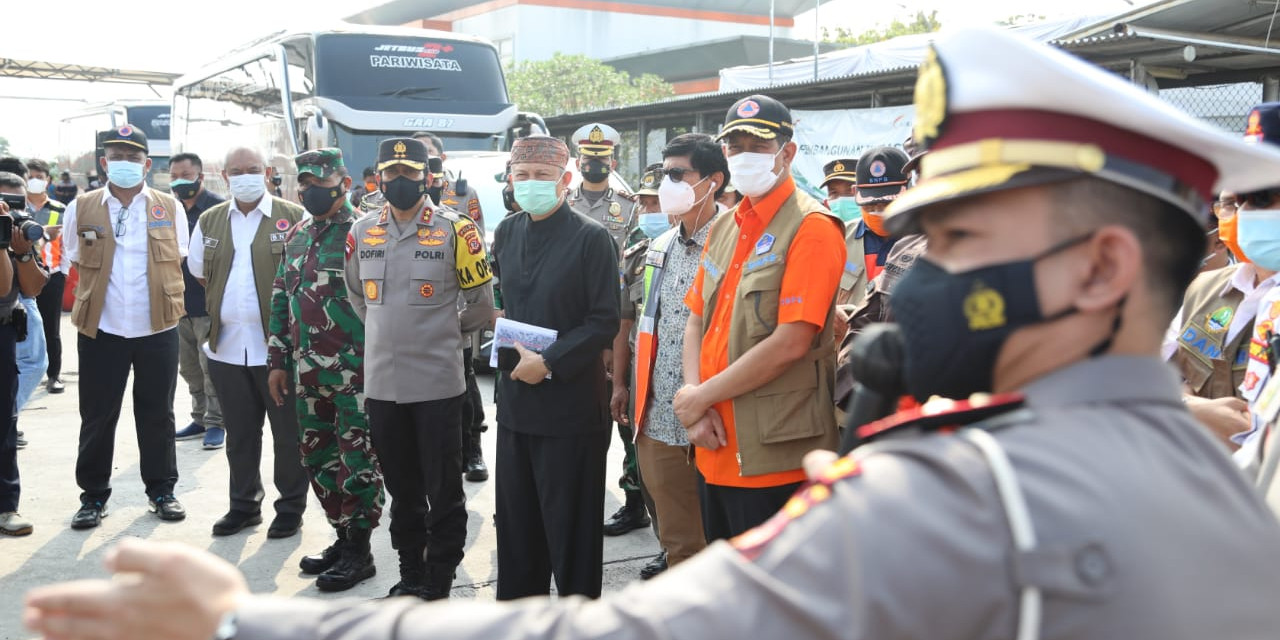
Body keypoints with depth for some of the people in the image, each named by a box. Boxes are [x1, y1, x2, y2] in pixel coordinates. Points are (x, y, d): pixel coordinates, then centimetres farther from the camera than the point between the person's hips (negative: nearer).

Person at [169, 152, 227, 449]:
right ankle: (200, 418, 25)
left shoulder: (218, 207, -8)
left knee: (211, 366, -3)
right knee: (189, 367, 14)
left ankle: (216, 422, 6)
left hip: (209, 303, -7)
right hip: (180, 302, 7)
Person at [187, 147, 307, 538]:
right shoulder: (209, 221, 10)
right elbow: (199, 271, 19)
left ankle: (291, 506, 17)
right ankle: (244, 504, 26)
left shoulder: (293, 217, -5)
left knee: (288, 432, 4)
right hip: (228, 347, 4)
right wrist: (225, 303, 11)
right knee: (239, 433, 14)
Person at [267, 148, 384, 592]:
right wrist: (279, 360, 16)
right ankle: (343, 537, 27)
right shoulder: (296, 237, 14)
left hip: (357, 372, -8)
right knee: (318, 459, 14)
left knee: (357, 461, 0)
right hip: (308, 373, 8)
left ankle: (359, 550, 10)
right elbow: (281, 301, 19)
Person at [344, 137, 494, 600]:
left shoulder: (454, 231, -7)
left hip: (438, 384, -4)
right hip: (382, 384, 4)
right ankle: (410, 575, 29)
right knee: (402, 490, 15)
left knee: (443, 491, 3)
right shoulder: (362, 232, 7)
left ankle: (439, 584, 16)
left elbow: (480, 304, 1)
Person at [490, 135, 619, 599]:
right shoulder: (506, 233, 8)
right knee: (515, 521, 15)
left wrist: (548, 363, -19)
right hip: (515, 399, 6)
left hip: (571, 401, -6)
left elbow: (605, 324, -14)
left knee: (571, 525, 4)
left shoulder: (592, 238, -11)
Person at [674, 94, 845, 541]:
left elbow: (791, 342, -20)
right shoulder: (724, 228, 14)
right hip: (714, 449, 8)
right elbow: (696, 322, 14)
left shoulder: (811, 228, -11)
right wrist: (695, 408, -3)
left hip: (773, 458, -8)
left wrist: (701, 397, -12)